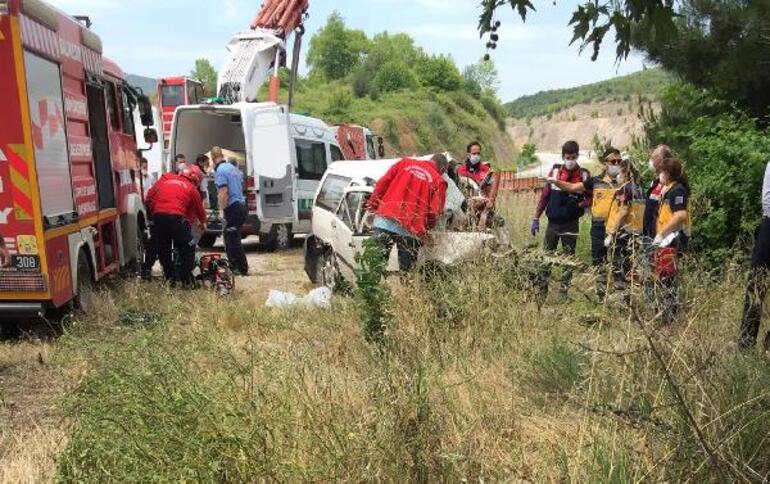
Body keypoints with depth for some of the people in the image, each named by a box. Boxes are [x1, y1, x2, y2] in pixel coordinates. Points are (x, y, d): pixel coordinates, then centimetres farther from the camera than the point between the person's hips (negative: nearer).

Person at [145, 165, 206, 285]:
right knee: (187, 248, 10)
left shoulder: (165, 178, 21)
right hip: (176, 217, -4)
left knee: (163, 248, 20)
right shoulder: (191, 188, 12)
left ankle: (170, 276, 25)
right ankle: (187, 278, 9)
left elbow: (149, 197, 17)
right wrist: (202, 222, 40)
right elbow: (199, 208, 22)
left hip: (158, 216, 4)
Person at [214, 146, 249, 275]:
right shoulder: (233, 168, 16)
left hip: (232, 207, -9)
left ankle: (242, 269, 1)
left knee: (233, 240, -2)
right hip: (241, 205, 9)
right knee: (232, 238, 16)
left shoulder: (220, 170, -12)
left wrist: (221, 210, -17)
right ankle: (234, 266, 23)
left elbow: (223, 191, -20)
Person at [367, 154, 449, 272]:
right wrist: (425, 228, 15)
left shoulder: (405, 162, 17)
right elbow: (435, 211, -1)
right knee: (405, 267, 8)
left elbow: (383, 183, 9)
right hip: (410, 230, -2)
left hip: (384, 221, 2)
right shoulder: (439, 181, 8)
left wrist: (373, 207, 15)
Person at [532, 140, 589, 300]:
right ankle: (542, 292, 13)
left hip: (571, 224, -1)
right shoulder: (554, 171, 2)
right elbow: (544, 195, 4)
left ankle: (564, 293, 16)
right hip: (553, 222, 1)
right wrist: (536, 218, 2)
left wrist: (582, 203, -18)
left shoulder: (584, 175, -1)